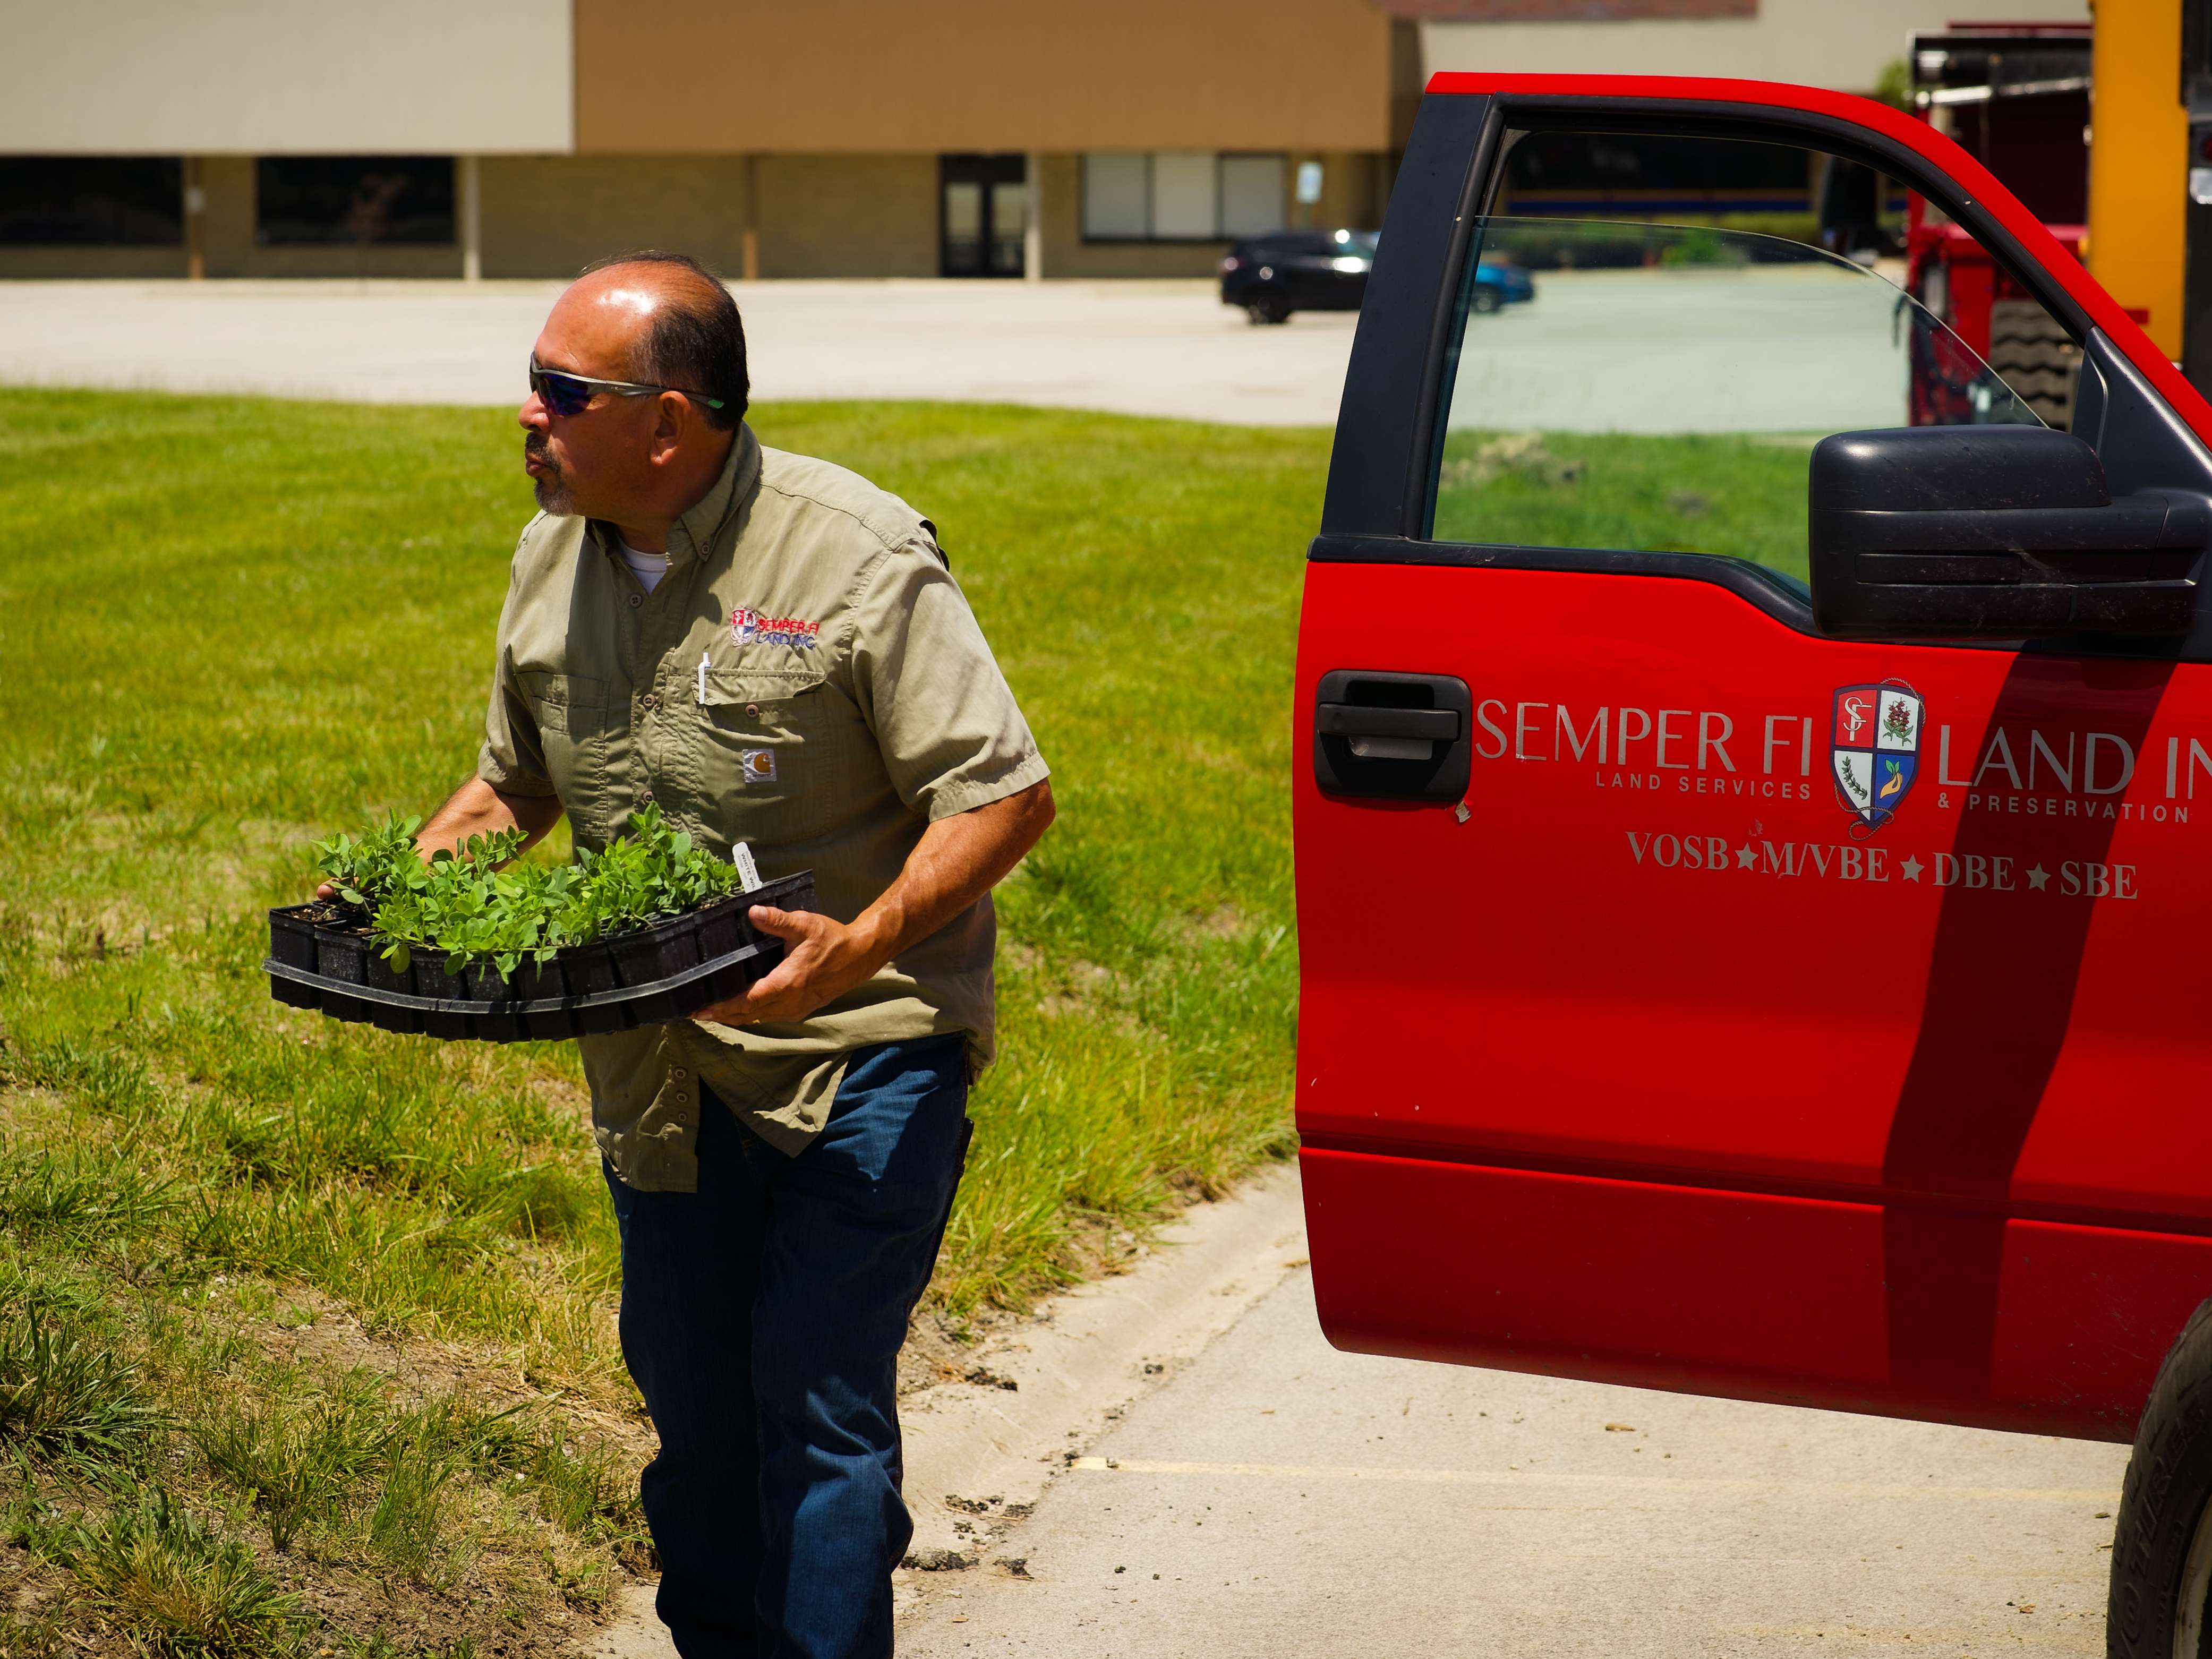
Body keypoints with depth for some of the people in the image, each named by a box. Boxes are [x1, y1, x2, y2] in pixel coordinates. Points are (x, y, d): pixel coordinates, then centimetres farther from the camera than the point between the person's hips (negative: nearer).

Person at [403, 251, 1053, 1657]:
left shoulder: (859, 561, -17)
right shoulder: (554, 559, 4)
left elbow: (1007, 796, -17)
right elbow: (515, 785, 19)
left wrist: (862, 942, -31)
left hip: (858, 1052, -6)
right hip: (659, 1063, 7)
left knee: (817, 1396, -9)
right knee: (687, 1387, 15)